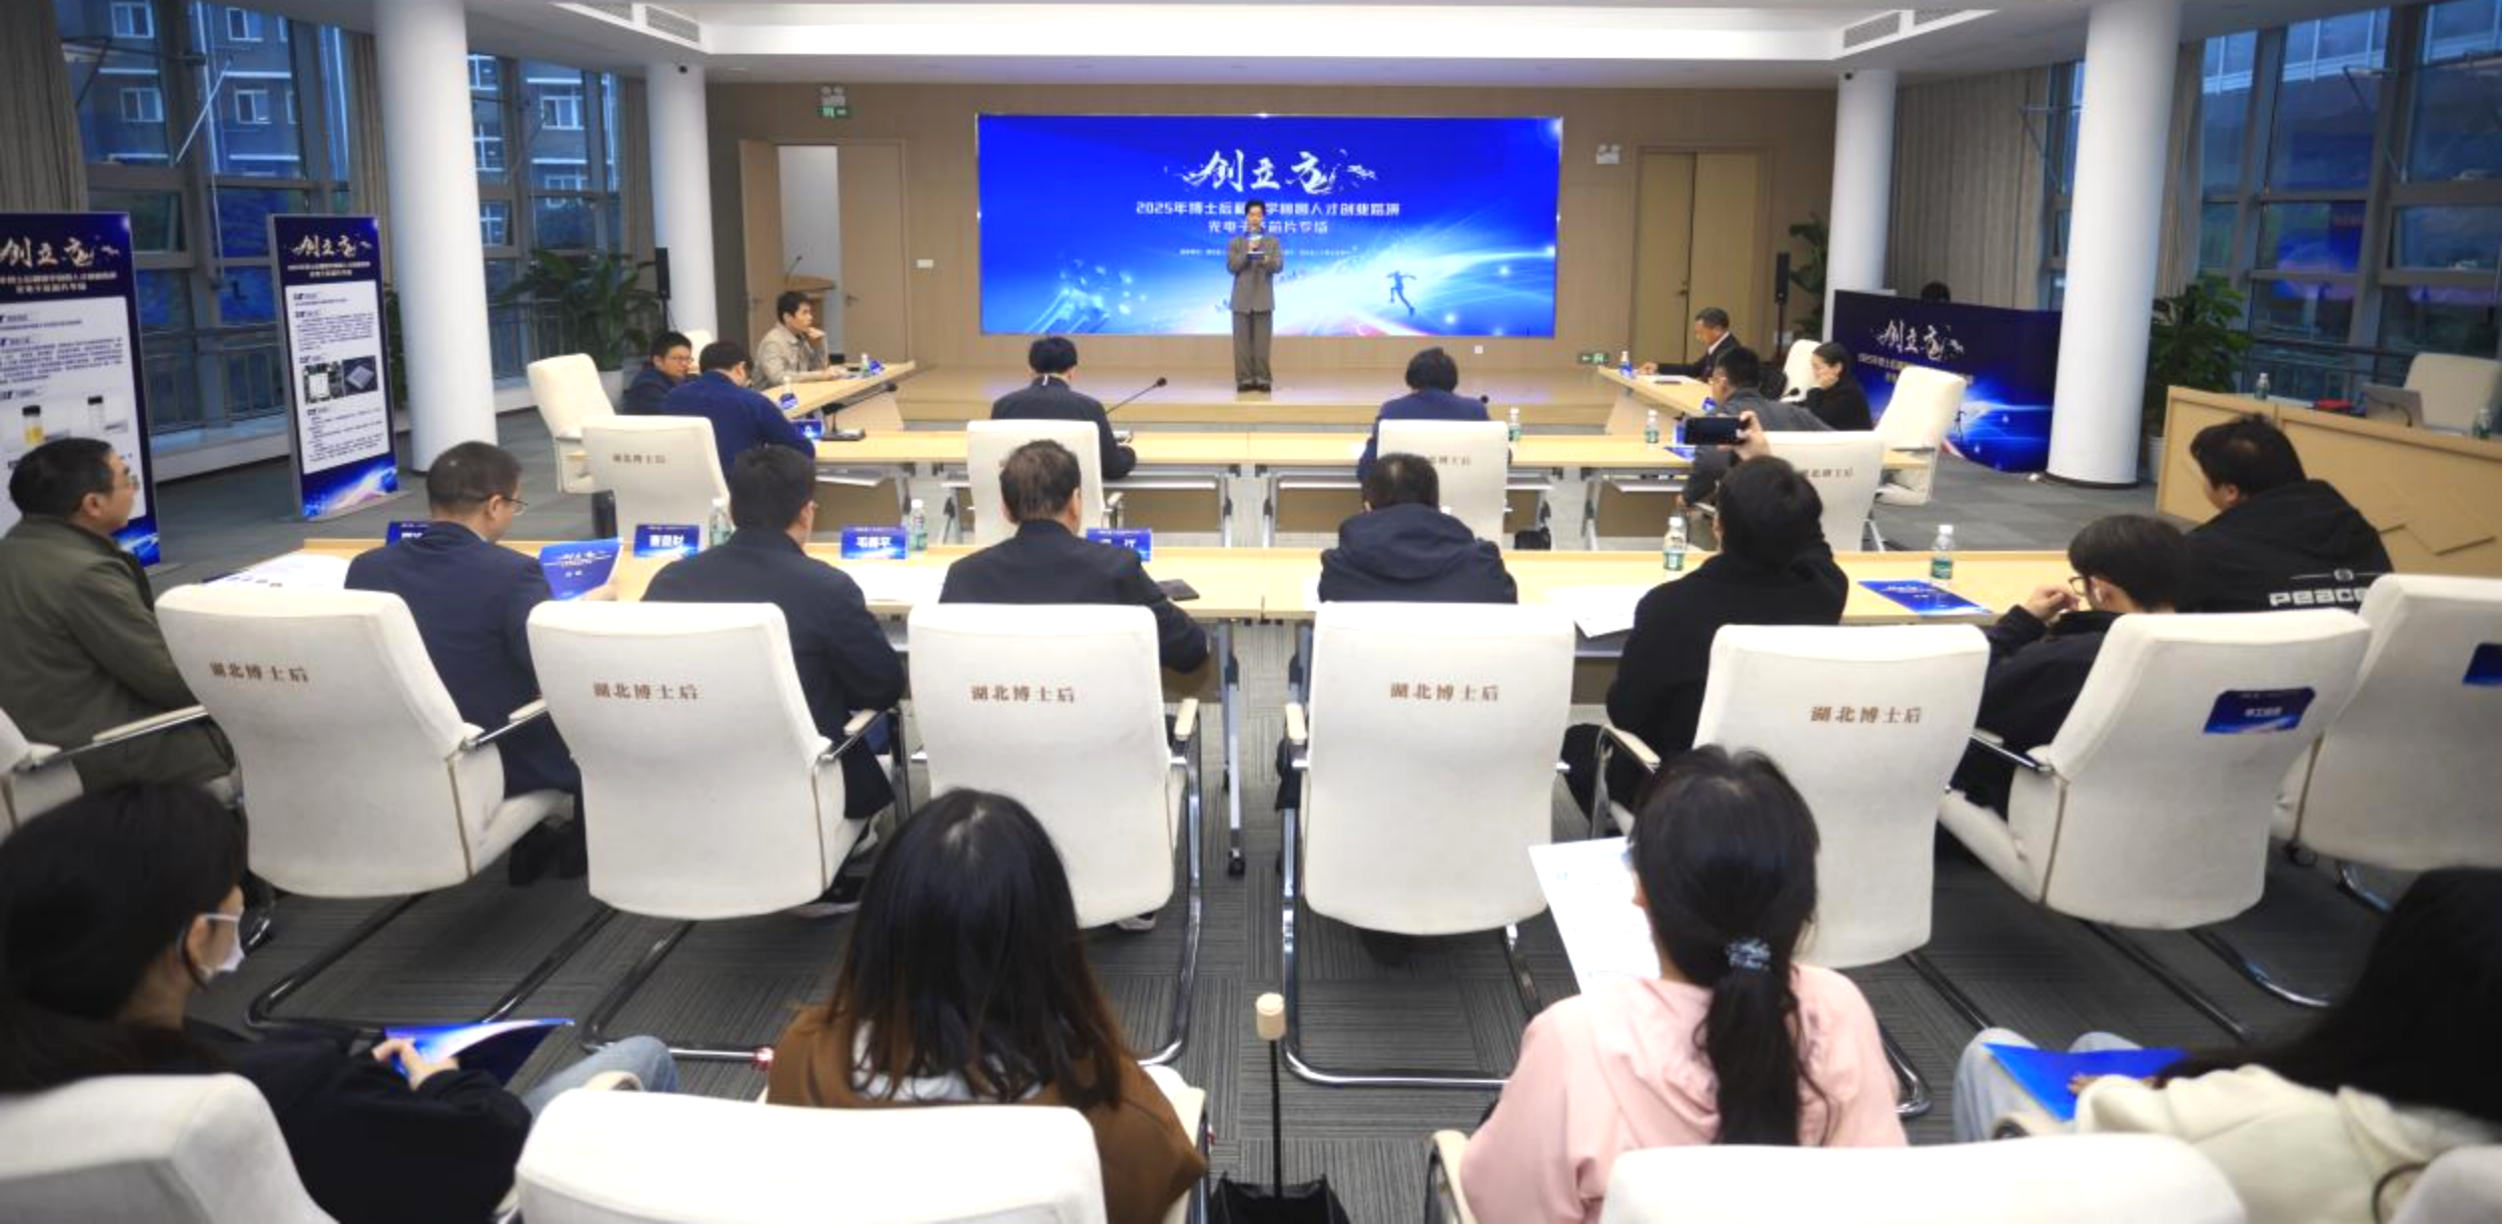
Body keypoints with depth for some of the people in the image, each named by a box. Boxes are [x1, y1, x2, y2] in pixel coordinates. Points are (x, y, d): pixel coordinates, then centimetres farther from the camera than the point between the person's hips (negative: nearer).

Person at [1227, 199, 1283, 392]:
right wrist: (1247, 253, -15)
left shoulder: (1273, 241, 9)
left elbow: (1278, 266, -2)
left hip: (1263, 298, 0)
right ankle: (1244, 379, 1)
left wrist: (1267, 261, -23)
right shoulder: (1235, 242, 9)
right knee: (1243, 341, -2)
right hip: (1242, 299, 0)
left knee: (1262, 341, -3)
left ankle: (1262, 379, 0)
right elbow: (1231, 266, -2)